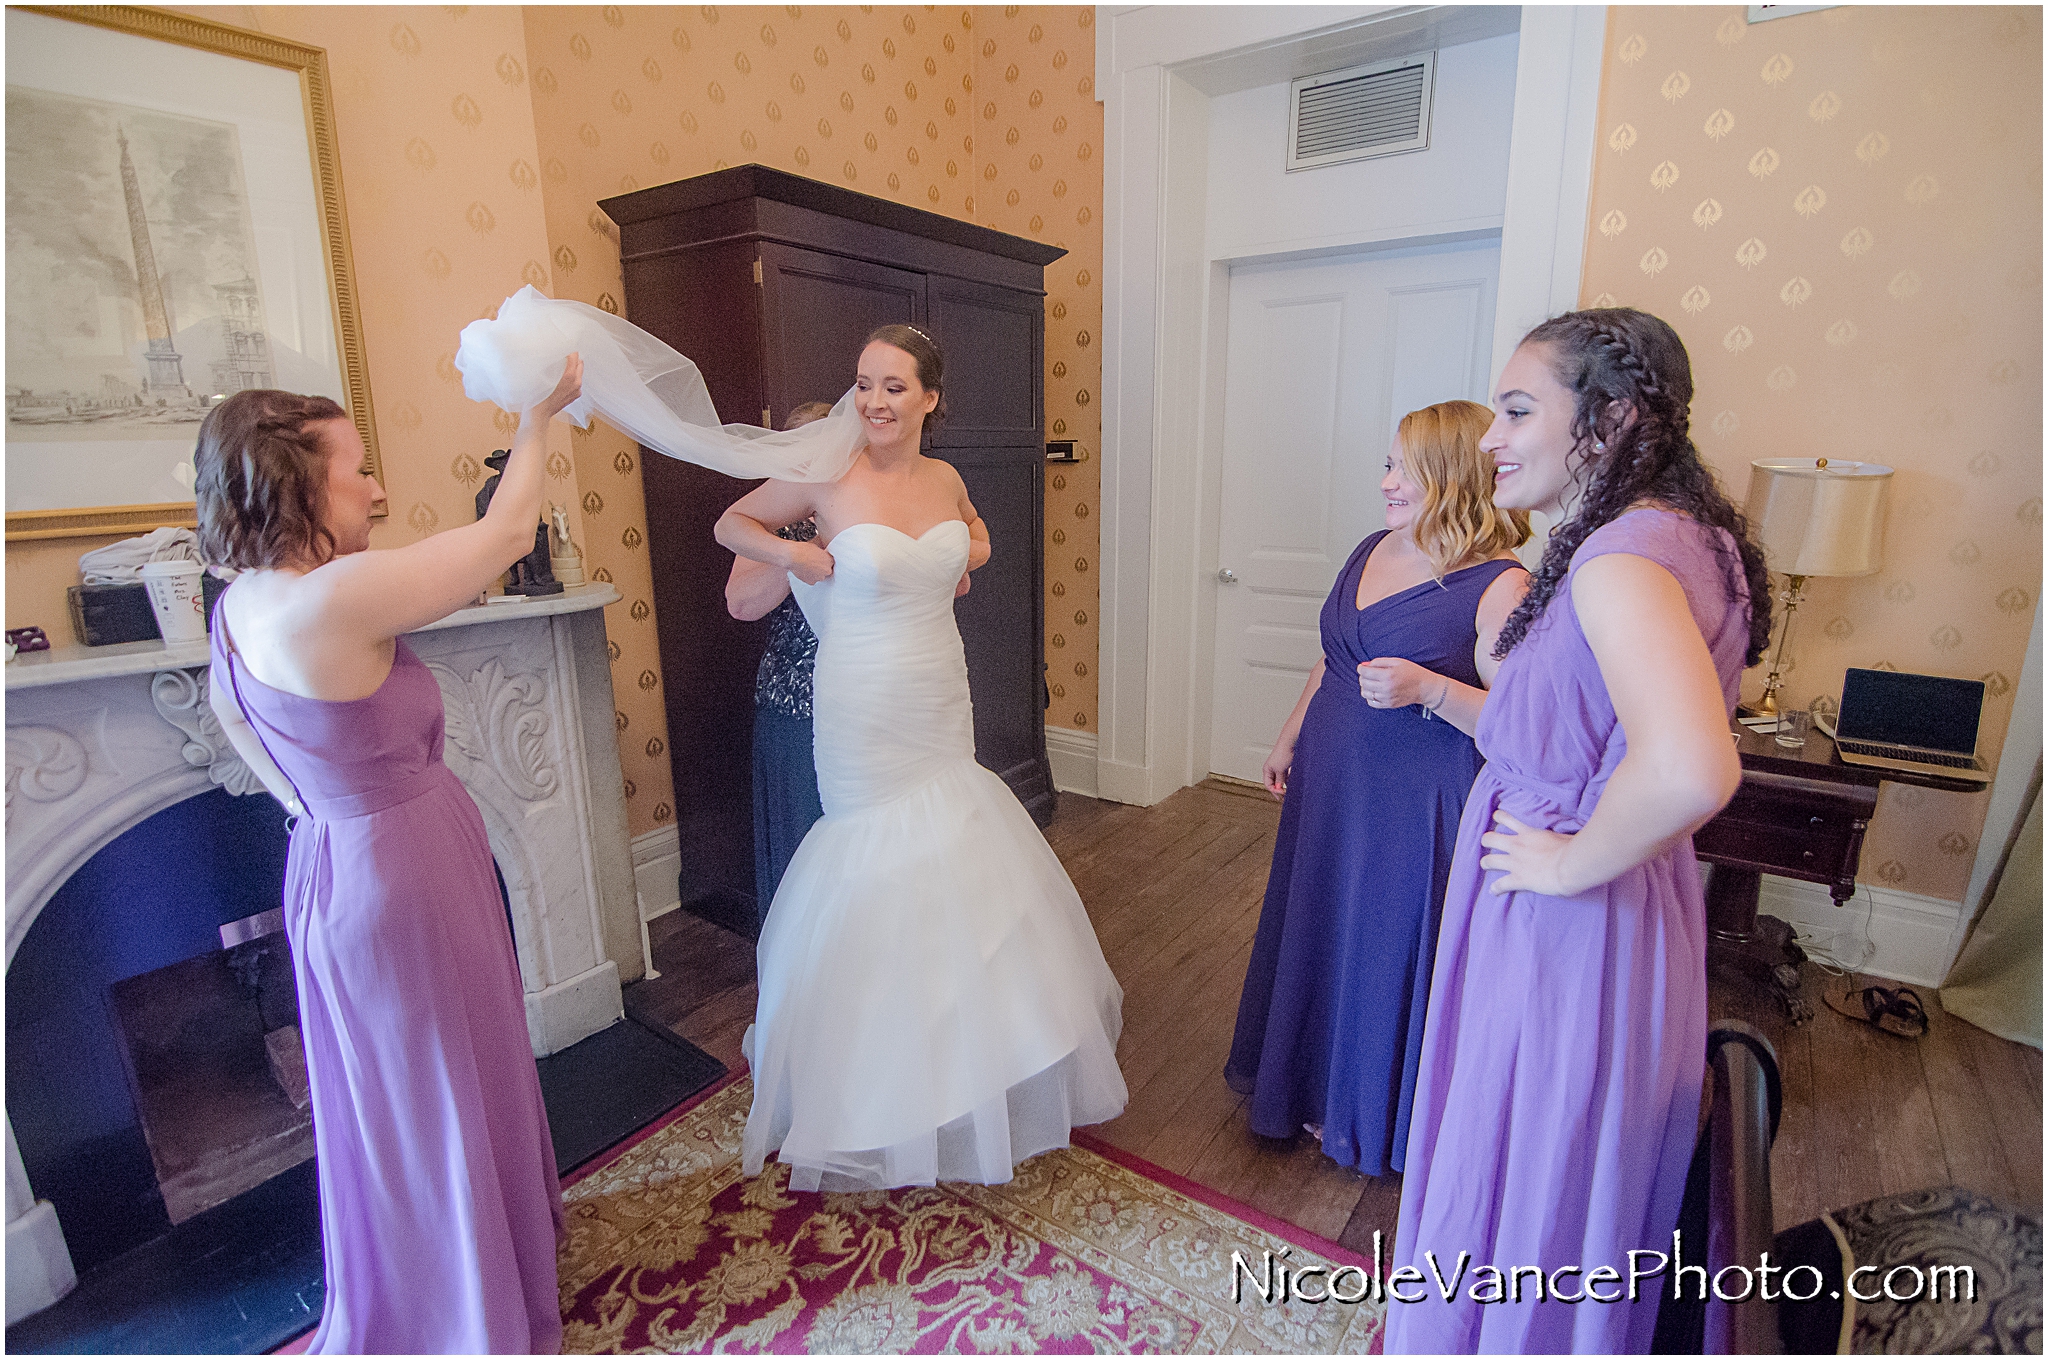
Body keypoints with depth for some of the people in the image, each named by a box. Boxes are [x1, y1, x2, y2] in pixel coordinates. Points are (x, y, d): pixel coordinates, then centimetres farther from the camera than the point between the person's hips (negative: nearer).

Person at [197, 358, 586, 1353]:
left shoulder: (242, 604, 1)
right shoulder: (340, 596, -28)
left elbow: (228, 711, 20)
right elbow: (507, 534, -20)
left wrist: (308, 801, 18)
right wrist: (538, 414, -7)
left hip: (337, 857, 10)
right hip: (403, 875, -9)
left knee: (389, 1103, 27)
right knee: (434, 1103, 10)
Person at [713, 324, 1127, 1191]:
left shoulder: (946, 481, 3)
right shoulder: (826, 478, -10)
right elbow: (730, 524, 4)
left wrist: (969, 555, 6)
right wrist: (789, 553, -13)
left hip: (942, 709, 5)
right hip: (864, 718, -4)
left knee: (960, 871, 16)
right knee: (872, 873, 7)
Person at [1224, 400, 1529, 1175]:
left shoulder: (1500, 587, -16)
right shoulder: (1372, 551, 7)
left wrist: (1427, 688, -30)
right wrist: (1289, 738, 16)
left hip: (1416, 805, -7)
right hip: (1330, 783, 8)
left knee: (1390, 949, 7)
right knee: (1319, 929, 20)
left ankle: (1374, 1114, 34)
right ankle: (1311, 1082, 44)